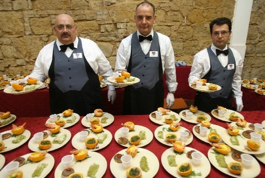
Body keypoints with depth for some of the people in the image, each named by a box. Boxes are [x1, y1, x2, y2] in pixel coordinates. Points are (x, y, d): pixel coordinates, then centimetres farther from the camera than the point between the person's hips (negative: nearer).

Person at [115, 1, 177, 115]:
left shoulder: (164, 41, -2)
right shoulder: (126, 42, -4)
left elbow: (170, 68, 6)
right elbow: (119, 70, -3)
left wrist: (171, 91, 9)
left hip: (155, 94, 1)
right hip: (132, 95, 0)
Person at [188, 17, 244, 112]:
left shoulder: (236, 55, 2)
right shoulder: (201, 56, -13)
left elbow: (236, 78, 11)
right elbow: (193, 77, -11)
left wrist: (238, 97, 10)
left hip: (226, 102, 5)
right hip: (205, 102, -4)